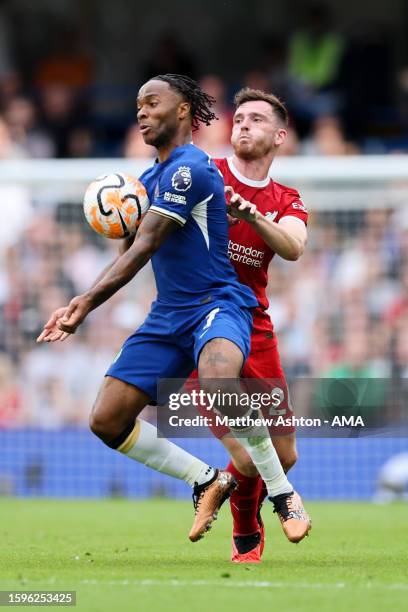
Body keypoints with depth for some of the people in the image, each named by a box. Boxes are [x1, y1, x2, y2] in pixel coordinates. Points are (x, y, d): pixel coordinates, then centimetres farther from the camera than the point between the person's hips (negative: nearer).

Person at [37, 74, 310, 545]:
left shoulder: (190, 169, -13)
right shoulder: (147, 180, 17)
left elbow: (143, 248, -19)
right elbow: (131, 249, 26)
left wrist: (87, 302, -24)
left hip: (218, 305, -9)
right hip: (167, 317, 9)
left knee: (218, 382, -41)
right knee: (106, 420, -4)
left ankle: (283, 493, -23)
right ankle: (208, 482, 13)